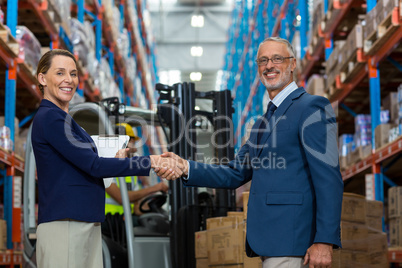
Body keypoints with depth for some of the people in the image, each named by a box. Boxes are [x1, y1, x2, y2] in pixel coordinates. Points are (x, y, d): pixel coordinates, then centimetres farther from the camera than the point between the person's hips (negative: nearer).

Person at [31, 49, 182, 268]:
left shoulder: (61, 118, 20)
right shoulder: (49, 117, -9)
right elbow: (93, 166, -14)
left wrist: (115, 161, 6)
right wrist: (150, 162, -14)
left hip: (87, 225, 9)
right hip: (64, 224, -9)